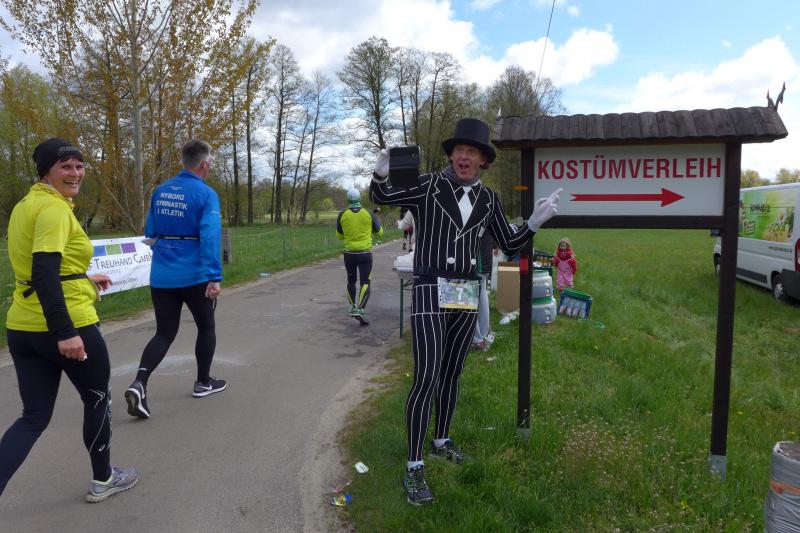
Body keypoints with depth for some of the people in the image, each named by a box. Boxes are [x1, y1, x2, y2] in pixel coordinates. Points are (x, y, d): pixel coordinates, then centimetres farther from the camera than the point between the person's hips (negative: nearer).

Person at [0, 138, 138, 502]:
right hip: (66, 326, -8)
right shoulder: (54, 208, -16)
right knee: (97, 398, 15)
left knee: (34, 417, 13)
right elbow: (44, 272, -27)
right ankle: (103, 479, 33)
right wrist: (65, 332, -30)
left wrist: (83, 280, 32)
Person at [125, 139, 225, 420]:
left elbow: (149, 233, 15)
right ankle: (203, 382, 28)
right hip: (194, 276, -5)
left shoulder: (160, 191, 7)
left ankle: (139, 383, -10)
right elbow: (210, 237, -22)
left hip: (161, 277, 5)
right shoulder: (205, 194, -11)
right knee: (206, 327, 16)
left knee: (164, 333, 10)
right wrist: (215, 277, -23)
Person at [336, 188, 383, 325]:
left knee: (351, 280, 20)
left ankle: (353, 307, 26)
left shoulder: (342, 215, -3)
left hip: (349, 253, 2)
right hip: (365, 253, -2)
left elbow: (339, 236, 8)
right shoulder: (369, 214, -5)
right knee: (365, 282, 0)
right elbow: (379, 233, 7)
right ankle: (360, 309, -17)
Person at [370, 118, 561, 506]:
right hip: (430, 293, -5)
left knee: (452, 373, 15)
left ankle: (441, 441, 34)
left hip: (467, 295, 5)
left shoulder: (487, 199, 8)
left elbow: (509, 245, 10)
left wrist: (535, 222, -6)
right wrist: (380, 173, -22)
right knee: (427, 377, -12)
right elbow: (381, 197, 0)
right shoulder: (429, 186, -4)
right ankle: (414, 467, -2)